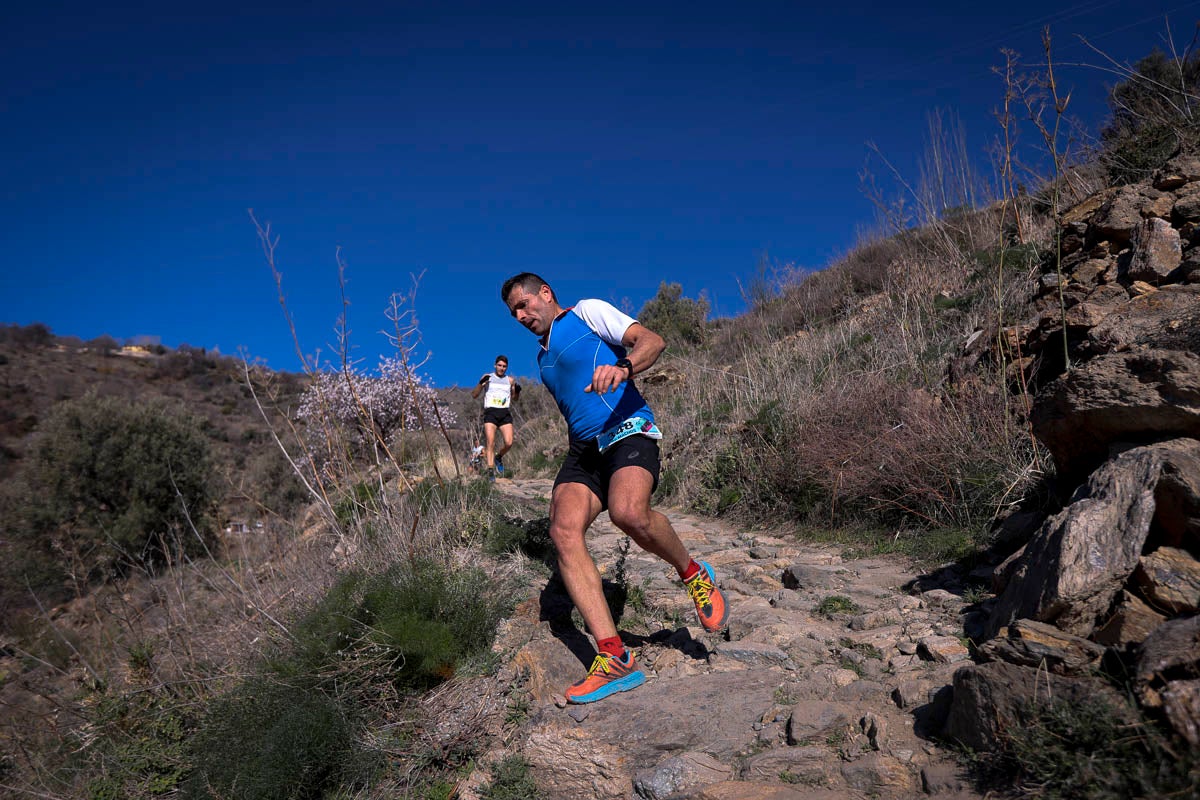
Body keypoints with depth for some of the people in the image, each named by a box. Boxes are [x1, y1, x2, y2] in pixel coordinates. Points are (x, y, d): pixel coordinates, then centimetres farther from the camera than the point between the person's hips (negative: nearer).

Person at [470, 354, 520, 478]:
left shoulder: (510, 380, 16)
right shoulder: (488, 377, 10)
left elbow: (515, 398, 28)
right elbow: (474, 395, 7)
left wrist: (517, 391, 5)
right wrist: (481, 383, -10)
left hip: (505, 414, 2)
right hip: (490, 413, -2)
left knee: (509, 443, -12)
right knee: (490, 442, -14)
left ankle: (498, 457, 19)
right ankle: (491, 470, -10)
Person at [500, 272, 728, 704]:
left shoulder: (588, 312, 6)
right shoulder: (544, 357, 28)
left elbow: (652, 340, -8)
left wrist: (622, 366, -28)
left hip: (627, 430, -7)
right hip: (583, 447, 7)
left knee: (628, 513, -36)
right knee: (563, 530, -21)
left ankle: (694, 574, -5)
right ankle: (615, 659, -24)